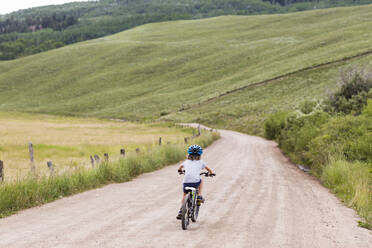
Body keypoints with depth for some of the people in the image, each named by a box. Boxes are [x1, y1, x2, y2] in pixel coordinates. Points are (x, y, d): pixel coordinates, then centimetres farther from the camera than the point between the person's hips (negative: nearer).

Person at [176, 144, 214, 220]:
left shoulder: (186, 161, 22)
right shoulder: (200, 162, 17)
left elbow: (180, 166, 43)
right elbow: (208, 169, 30)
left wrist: (180, 170, 64)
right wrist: (211, 173, 51)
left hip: (186, 182, 2)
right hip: (195, 182, -2)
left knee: (184, 195, 24)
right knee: (201, 181, 33)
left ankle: (181, 211, 11)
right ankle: (199, 196, 23)